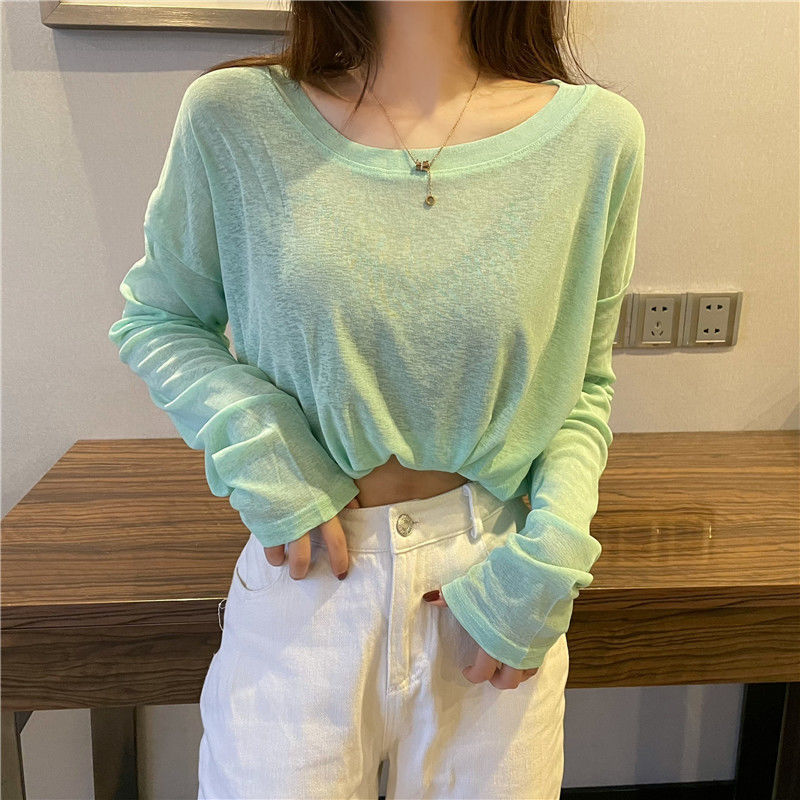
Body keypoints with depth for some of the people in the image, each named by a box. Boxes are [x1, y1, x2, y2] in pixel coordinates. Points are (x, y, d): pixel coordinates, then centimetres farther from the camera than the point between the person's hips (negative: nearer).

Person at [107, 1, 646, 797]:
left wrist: (552, 550, -10)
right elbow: (151, 319, 4)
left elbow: (584, 381, 3)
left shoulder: (596, 134, -6)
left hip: (497, 581, 2)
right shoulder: (232, 116, -8)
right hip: (308, 572, 0)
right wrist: (255, 439, -13)